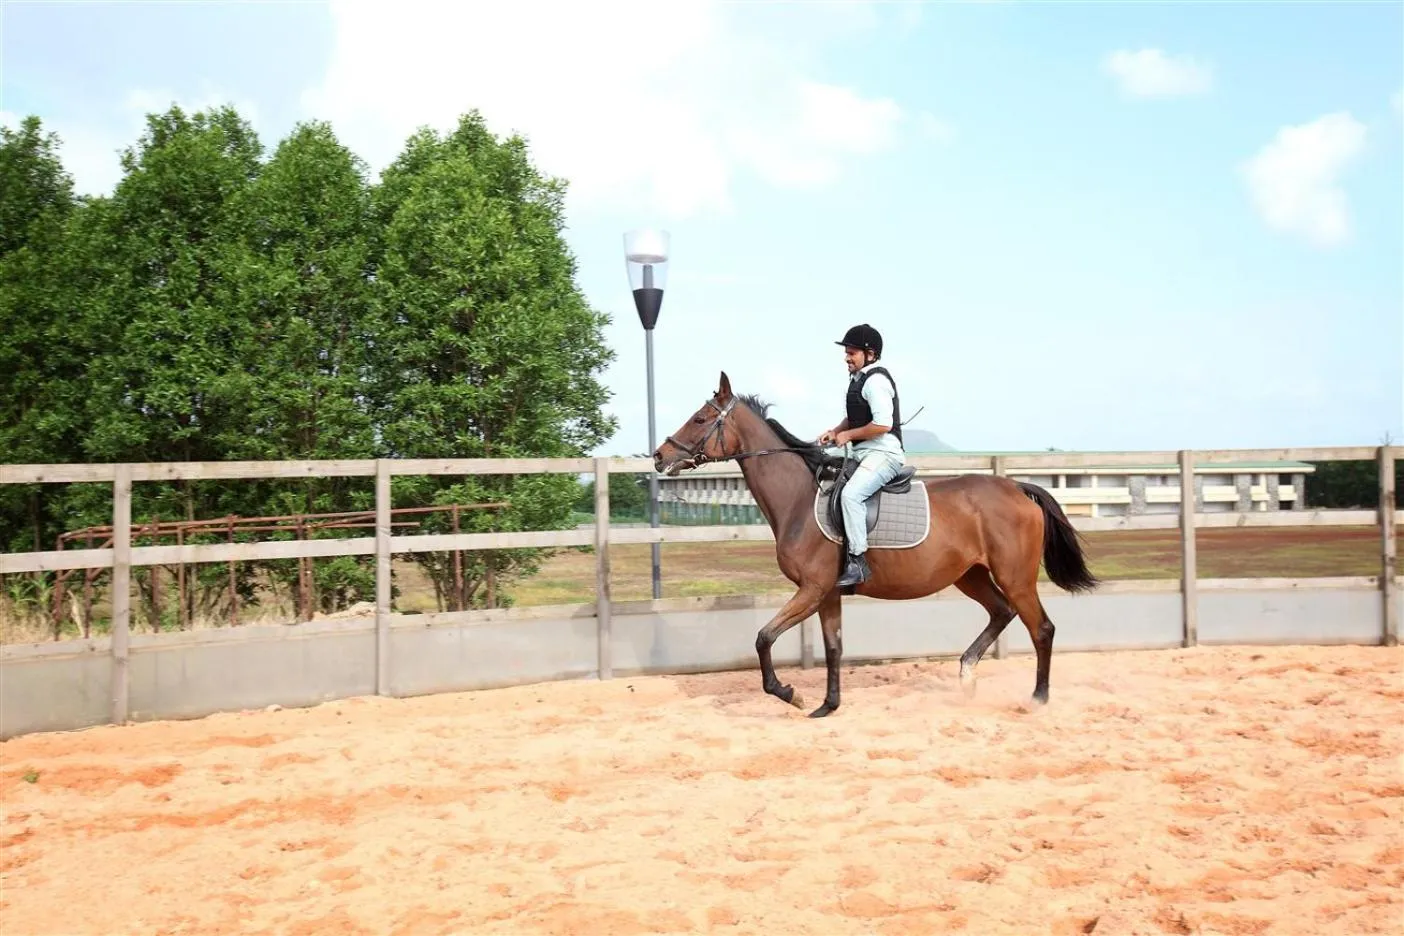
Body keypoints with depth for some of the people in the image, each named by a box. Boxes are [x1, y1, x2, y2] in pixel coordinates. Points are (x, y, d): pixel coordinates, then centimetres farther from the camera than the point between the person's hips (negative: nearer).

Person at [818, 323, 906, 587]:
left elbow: (883, 424, -23)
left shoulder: (876, 381, -14)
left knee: (850, 493, -32)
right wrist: (835, 431, 10)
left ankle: (858, 562, -30)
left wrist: (847, 435, -14)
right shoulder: (858, 379, 16)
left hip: (883, 453, -11)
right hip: (863, 453, 11)